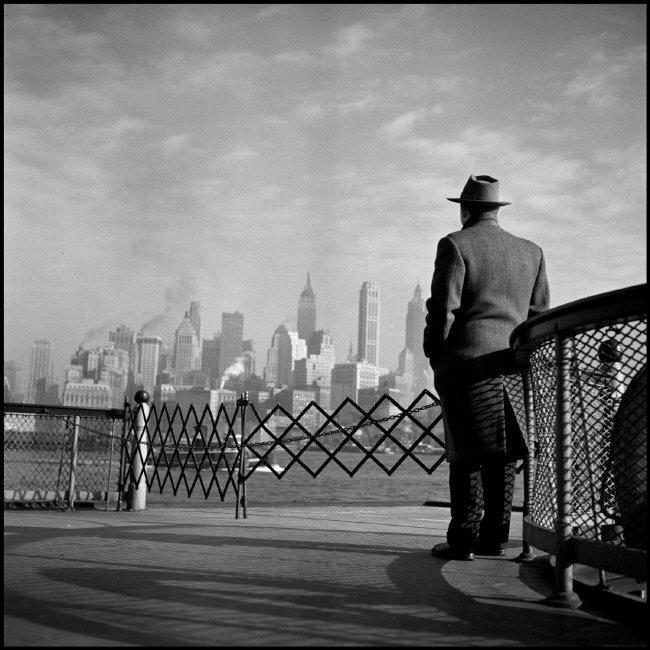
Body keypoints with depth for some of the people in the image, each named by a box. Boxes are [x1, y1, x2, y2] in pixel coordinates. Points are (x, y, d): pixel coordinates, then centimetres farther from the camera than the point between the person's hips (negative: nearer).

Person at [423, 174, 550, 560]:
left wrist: (435, 355, 1)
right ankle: (495, 537, 12)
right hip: (514, 365, 5)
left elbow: (444, 308, -9)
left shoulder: (455, 245, -2)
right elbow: (540, 313, 12)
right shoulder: (531, 252, 14)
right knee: (503, 455, 8)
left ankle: (463, 539, -1)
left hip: (467, 360, -4)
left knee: (467, 455, -2)